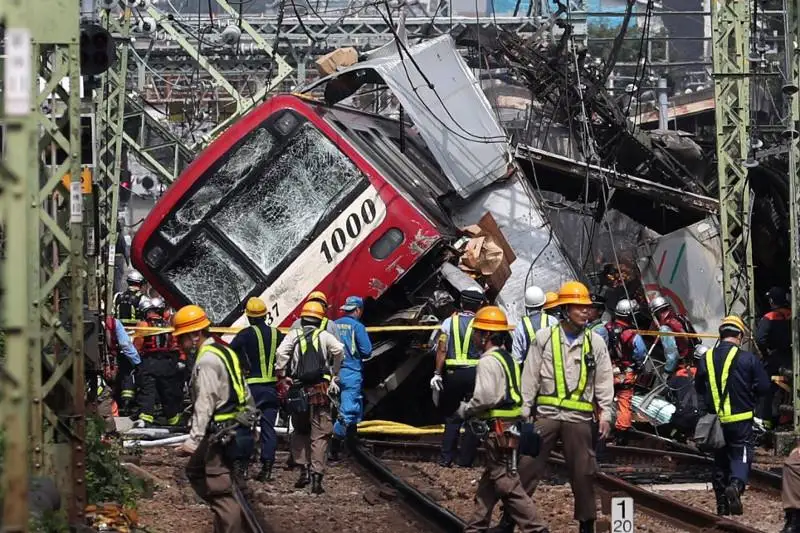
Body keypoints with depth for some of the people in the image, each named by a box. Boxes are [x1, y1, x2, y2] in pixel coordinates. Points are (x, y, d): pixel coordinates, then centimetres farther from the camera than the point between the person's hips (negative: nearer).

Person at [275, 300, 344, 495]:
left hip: (299, 390, 1)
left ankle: (304, 469, 7)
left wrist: (281, 375, -2)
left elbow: (281, 353, -11)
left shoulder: (293, 335, 6)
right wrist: (335, 374, 4)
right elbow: (339, 350, -10)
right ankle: (316, 476, -7)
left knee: (300, 431, 19)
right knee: (320, 435, 2)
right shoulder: (324, 335, 5)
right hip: (321, 389, -1)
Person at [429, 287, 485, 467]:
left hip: (453, 373, 2)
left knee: (451, 416, 12)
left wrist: (437, 373, 3)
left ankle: (446, 458, 7)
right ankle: (465, 459, 5)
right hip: (475, 373, -2)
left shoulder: (449, 322, 1)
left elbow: (441, 350, -2)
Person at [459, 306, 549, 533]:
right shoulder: (508, 359, 17)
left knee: (506, 483, -8)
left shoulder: (488, 361, -14)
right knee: (489, 481, 18)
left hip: (499, 428, -10)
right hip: (511, 426, 10)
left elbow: (485, 396, -22)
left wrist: (465, 409, -5)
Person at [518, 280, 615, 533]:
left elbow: (604, 381, 5)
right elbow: (530, 377, 3)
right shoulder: (544, 338, 2)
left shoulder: (595, 343, 5)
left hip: (579, 417, 1)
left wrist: (605, 413, -3)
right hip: (547, 414, -1)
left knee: (583, 471, 7)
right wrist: (524, 411, -1)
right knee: (527, 465, -2)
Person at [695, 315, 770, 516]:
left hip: (715, 419, 3)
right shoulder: (748, 358, -9)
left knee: (720, 458, 14)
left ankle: (722, 503, 15)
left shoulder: (706, 359, 1)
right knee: (741, 455, 3)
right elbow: (763, 386, -6)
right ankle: (736, 484, -27)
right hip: (740, 419, -3)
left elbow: (699, 388, 12)